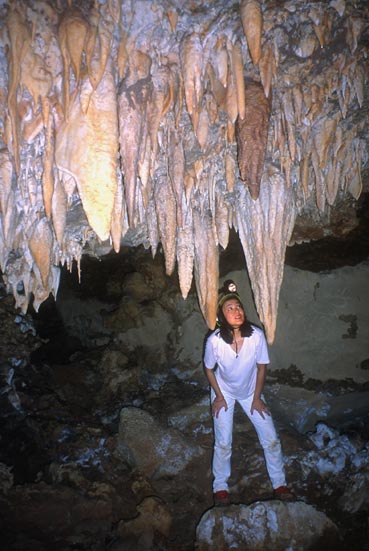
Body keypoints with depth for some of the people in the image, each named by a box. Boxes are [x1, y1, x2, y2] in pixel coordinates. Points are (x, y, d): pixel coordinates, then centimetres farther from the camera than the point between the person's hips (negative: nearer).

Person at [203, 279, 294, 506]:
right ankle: (221, 487, 26)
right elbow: (209, 369, -9)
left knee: (271, 439, 4)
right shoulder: (214, 340, -29)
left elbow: (262, 367, -11)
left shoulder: (257, 335, -27)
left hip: (250, 391, 2)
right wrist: (219, 396, -7)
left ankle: (279, 484, 27)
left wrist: (257, 398, -6)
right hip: (224, 391, -1)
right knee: (223, 443, 2)